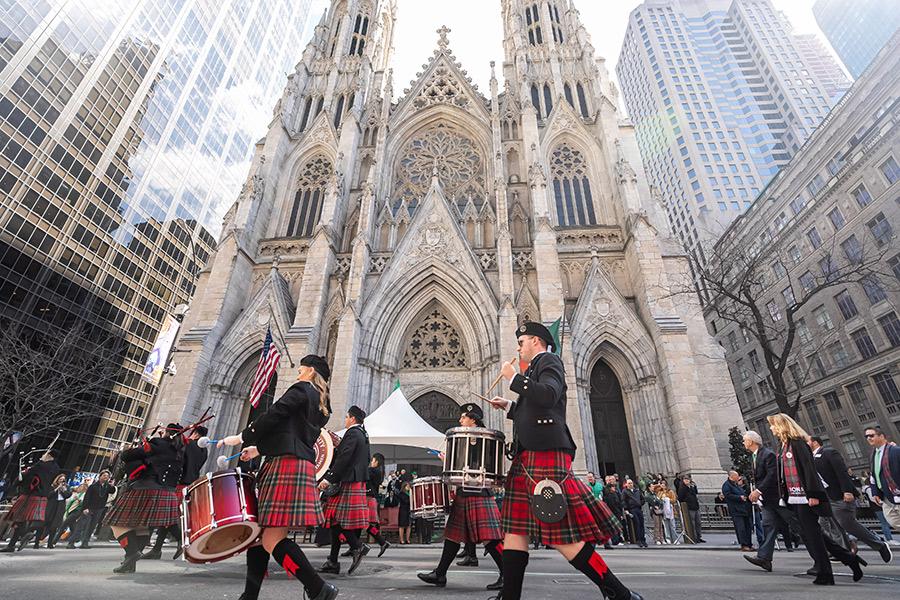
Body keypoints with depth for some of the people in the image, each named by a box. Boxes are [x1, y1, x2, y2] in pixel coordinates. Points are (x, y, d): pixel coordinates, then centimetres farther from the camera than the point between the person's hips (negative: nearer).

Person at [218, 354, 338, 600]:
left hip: (287, 464, -10)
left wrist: (242, 437, 1)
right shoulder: (322, 405, 23)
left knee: (272, 540, -11)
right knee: (257, 532, 14)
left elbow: (274, 416, -11)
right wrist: (260, 449, 26)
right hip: (301, 464, 10)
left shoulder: (302, 390, -3)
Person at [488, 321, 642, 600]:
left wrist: (513, 377, -12)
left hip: (545, 453, -9)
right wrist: (509, 407, 24)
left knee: (561, 536, -7)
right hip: (527, 457, 9)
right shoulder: (535, 369, 25)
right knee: (515, 529, 5)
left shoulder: (549, 360, -1)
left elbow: (548, 396, -21)